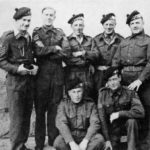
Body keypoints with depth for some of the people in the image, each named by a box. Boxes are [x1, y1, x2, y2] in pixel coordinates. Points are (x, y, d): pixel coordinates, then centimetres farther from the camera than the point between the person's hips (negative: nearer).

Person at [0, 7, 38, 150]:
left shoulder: (28, 37, 11)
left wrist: (34, 66, 0)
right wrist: (17, 69, -22)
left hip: (29, 80, 7)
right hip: (15, 81, -7)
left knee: (27, 115, 13)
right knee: (17, 117, -1)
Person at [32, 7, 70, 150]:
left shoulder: (60, 33, 12)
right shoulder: (36, 32, 7)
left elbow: (66, 52, -4)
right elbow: (39, 50, -12)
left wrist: (46, 52, -8)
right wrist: (55, 48, -5)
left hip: (57, 74, 2)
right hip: (41, 74, -1)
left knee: (54, 108, 7)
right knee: (40, 108, 5)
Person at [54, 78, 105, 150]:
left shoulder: (90, 104, 1)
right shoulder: (63, 104, -1)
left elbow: (95, 123, -9)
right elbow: (61, 124, -14)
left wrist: (85, 141, -24)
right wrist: (72, 143, -27)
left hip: (85, 137, 1)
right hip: (69, 138, -1)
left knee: (100, 139, -28)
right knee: (58, 142, -31)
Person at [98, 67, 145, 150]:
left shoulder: (130, 93, -14)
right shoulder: (103, 93, -11)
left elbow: (140, 112, -27)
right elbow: (102, 118, -9)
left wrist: (119, 114, -29)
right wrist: (107, 139, -11)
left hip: (127, 124, -1)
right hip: (112, 127, 1)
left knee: (132, 120, -32)